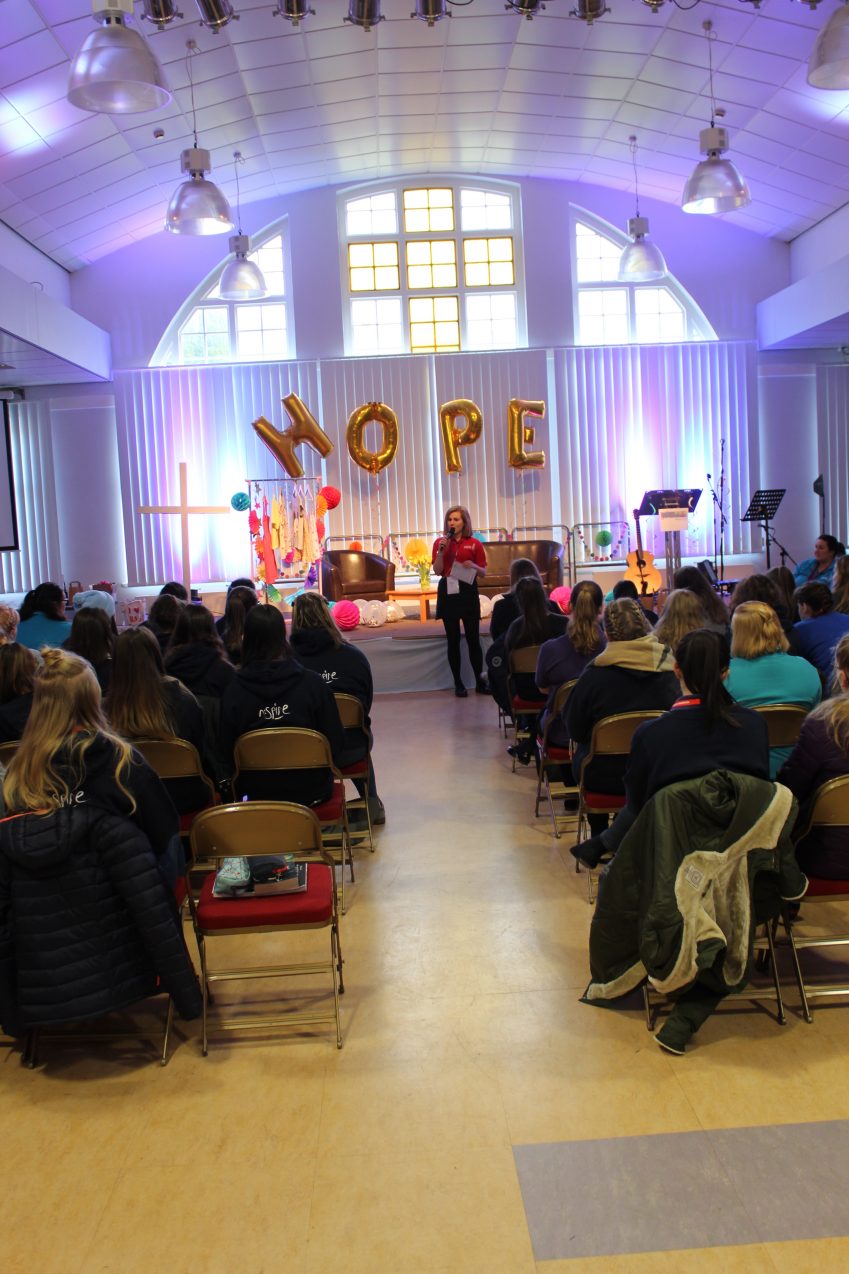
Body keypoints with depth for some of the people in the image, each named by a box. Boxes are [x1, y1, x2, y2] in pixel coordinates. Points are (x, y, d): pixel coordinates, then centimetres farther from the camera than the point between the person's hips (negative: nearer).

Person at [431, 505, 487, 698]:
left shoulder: (474, 544, 3)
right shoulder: (440, 542, 6)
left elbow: (483, 573, 5)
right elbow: (437, 571, -2)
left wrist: (473, 566, -15)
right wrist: (441, 551, -13)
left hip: (468, 592, -1)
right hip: (448, 592, 1)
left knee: (473, 638, -2)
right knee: (453, 639, 3)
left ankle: (480, 682, 8)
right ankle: (458, 684, 9)